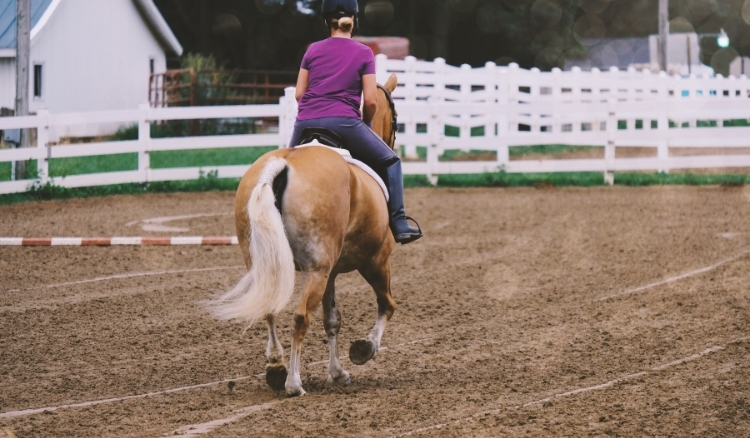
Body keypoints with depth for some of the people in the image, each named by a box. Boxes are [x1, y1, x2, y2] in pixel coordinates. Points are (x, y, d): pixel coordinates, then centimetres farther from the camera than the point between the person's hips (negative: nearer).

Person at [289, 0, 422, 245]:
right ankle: (399, 225, 5)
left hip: (306, 123, 3)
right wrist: (366, 124, 18)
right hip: (344, 122, -3)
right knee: (390, 162, 14)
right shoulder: (364, 53, 6)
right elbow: (370, 100, 0)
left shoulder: (313, 50, 14)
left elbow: (299, 93, 13)